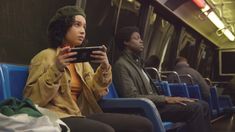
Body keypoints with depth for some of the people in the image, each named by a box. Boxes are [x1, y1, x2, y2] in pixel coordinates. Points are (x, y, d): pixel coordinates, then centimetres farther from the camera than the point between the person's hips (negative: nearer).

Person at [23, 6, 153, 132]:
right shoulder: (45, 56, 0)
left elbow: (94, 94, 12)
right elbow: (32, 99, -8)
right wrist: (56, 69, -18)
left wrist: (104, 68, -3)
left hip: (79, 116, 6)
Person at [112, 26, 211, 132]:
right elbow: (133, 97, -19)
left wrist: (168, 99, 2)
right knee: (194, 108, -22)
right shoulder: (121, 65, -9)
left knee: (203, 105, 1)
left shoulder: (136, 62, 20)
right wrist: (166, 99, -20)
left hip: (154, 104, 9)